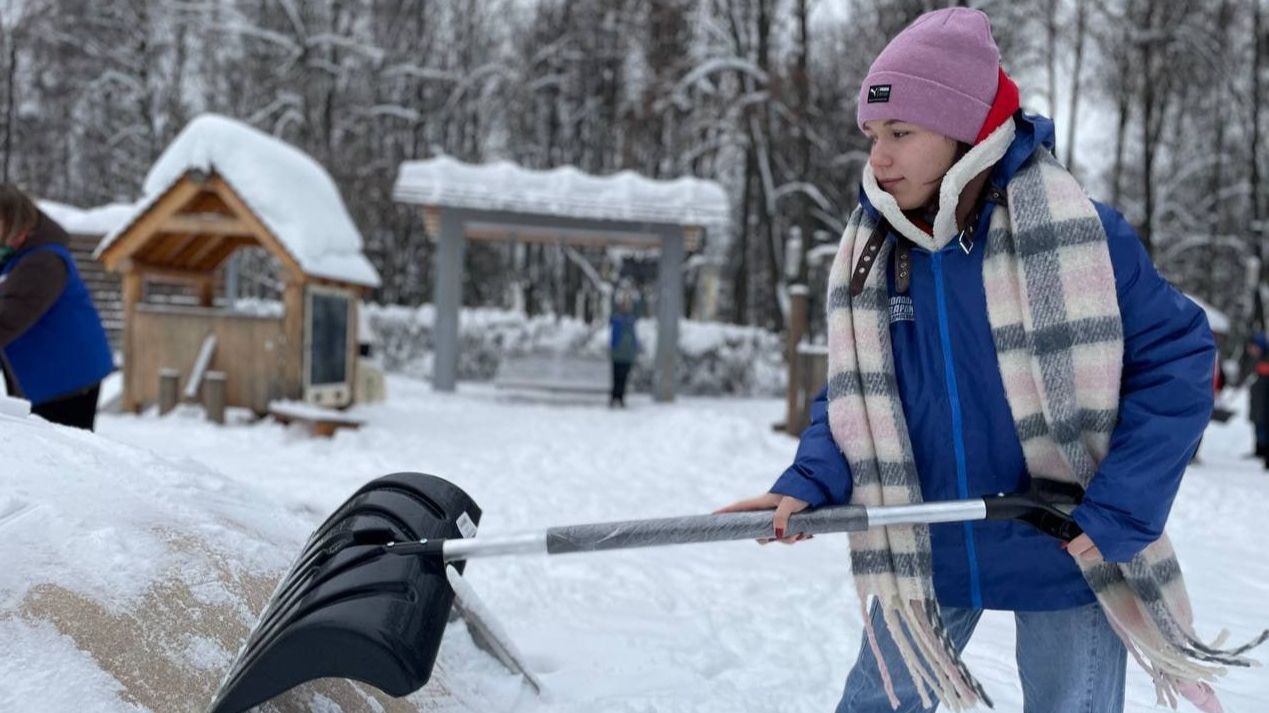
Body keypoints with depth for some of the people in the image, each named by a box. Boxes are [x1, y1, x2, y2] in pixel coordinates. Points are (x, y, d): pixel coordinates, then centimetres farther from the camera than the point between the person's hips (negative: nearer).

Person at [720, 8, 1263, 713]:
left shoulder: (1076, 232, -15)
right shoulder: (867, 257, -2)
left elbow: (1178, 358, -11)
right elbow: (854, 400, 3)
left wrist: (1118, 512, -18)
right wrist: (805, 486, -15)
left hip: (1063, 558, -3)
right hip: (922, 556, 4)